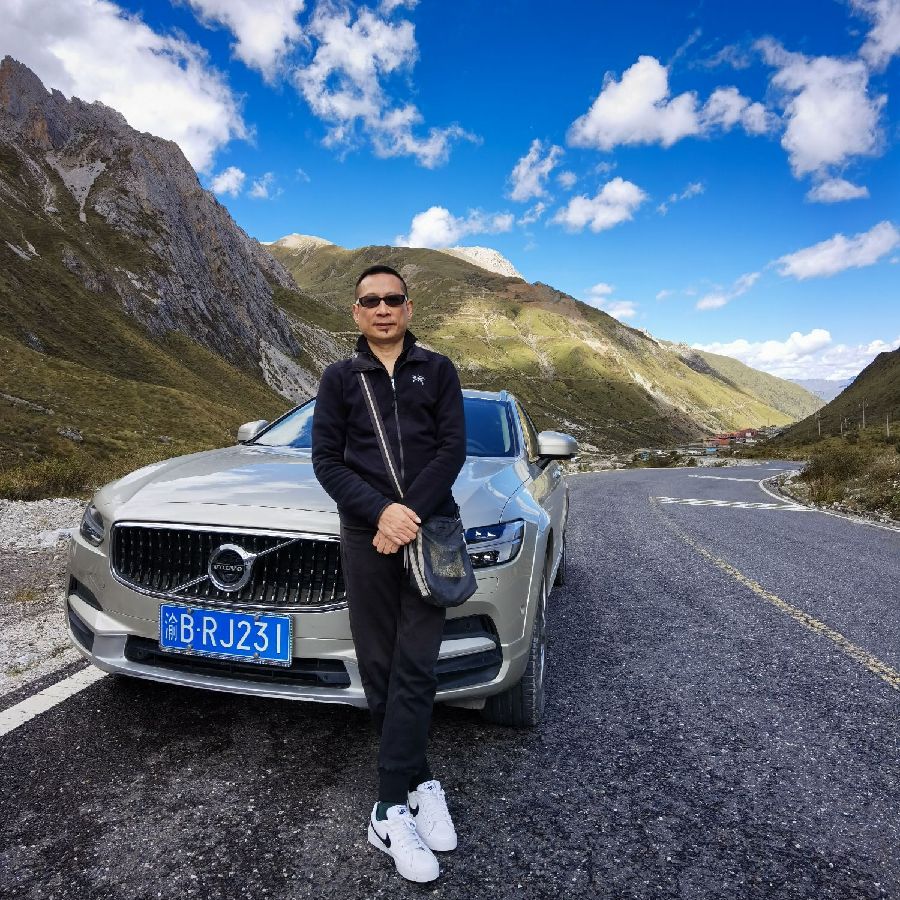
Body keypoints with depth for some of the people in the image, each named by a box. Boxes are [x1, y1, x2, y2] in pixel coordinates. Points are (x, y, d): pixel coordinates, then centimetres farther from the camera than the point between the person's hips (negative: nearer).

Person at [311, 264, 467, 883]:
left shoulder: (437, 370, 8)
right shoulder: (340, 378, 9)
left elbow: (452, 449, -1)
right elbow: (327, 461, 2)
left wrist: (411, 514, -15)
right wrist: (381, 512, -14)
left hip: (431, 530, -1)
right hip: (366, 536, 1)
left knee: (415, 670, -4)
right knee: (381, 670, 4)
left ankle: (391, 809, 8)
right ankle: (420, 784, 21)